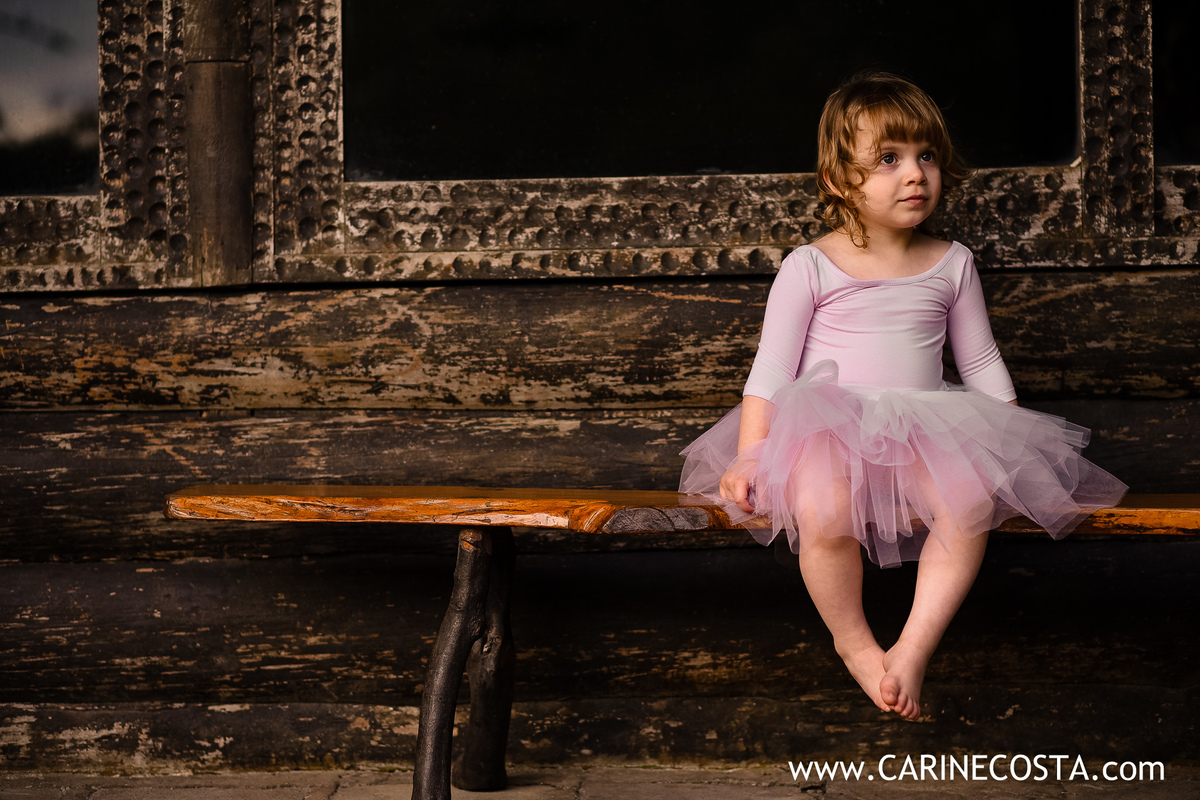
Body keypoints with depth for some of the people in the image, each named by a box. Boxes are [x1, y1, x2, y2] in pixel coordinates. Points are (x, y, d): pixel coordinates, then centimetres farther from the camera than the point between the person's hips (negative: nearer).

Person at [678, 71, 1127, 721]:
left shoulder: (951, 263, 11)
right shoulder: (810, 267, 0)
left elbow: (982, 364, 17)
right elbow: (771, 369, -2)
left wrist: (1013, 450, 6)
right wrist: (748, 460, -12)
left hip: (924, 435, 3)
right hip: (826, 432, -3)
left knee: (973, 498, -29)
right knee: (823, 509, -34)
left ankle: (913, 648, -17)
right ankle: (854, 643, -7)